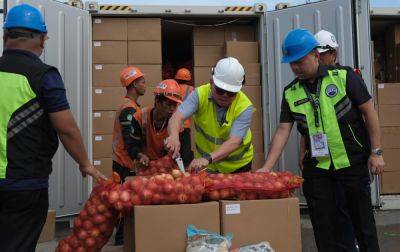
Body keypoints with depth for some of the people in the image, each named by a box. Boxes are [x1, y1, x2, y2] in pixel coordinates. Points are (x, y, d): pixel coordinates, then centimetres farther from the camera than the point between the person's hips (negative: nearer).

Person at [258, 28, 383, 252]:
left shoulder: (344, 77, -7)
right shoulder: (290, 93, 2)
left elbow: (369, 112, -5)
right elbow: (283, 131, -2)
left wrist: (376, 152, -8)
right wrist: (267, 168, -10)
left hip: (353, 161, -3)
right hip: (316, 166, 3)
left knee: (362, 218, 10)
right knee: (322, 222, 8)